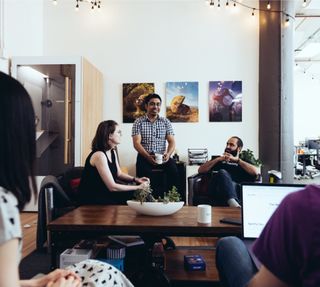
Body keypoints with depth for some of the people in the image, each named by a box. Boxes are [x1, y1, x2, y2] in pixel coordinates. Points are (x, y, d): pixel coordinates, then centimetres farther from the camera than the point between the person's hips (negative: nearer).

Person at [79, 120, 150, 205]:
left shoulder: (113, 152, 5)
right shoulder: (99, 155, -24)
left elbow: (119, 174, 14)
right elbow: (112, 187, -25)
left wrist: (136, 179, -3)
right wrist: (138, 187, -19)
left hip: (105, 192, 8)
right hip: (91, 199, -8)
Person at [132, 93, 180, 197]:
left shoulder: (165, 122, 10)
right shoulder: (138, 122, 3)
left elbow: (172, 141, 4)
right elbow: (137, 143, -6)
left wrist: (168, 154, -19)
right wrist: (148, 156, -22)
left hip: (162, 156, 2)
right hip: (145, 156, -2)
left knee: (173, 169, -26)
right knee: (144, 172, -32)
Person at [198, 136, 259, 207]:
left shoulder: (245, 161, 27)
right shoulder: (219, 160, 29)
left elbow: (256, 172, 3)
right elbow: (200, 170, 16)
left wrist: (237, 160, 2)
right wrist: (218, 159, 7)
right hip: (217, 189, 0)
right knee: (222, 172, -33)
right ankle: (232, 202, -53)